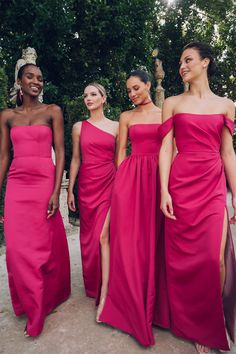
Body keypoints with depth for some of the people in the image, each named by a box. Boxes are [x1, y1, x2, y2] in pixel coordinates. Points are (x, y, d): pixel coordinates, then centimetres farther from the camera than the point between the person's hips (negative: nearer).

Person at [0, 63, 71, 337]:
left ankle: (46, 299, 26)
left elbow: (60, 152, -2)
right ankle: (31, 304, 27)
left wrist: (56, 192, -11)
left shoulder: (52, 111, 4)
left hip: (44, 182, -2)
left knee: (45, 245, 5)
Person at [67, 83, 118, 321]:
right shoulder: (79, 127, 10)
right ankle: (93, 285, 28)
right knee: (89, 236, 8)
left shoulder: (115, 126, 7)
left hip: (109, 183, -2)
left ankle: (103, 293, -2)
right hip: (86, 185, 2)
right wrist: (70, 189, 5)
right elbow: (75, 159, 9)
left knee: (103, 235, -10)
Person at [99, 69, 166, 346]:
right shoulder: (126, 117, 11)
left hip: (159, 176, 0)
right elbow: (121, 151, 8)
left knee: (153, 236, 4)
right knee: (130, 237, -3)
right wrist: (123, 180, 0)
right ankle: (133, 304, 14)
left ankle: (152, 301, 23)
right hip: (131, 176, 0)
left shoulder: (165, 113, 11)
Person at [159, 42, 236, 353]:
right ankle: (191, 325, 27)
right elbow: (166, 148, 1)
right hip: (181, 184, -1)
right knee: (183, 257, 4)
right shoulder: (172, 103, 9)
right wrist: (164, 190, -8)